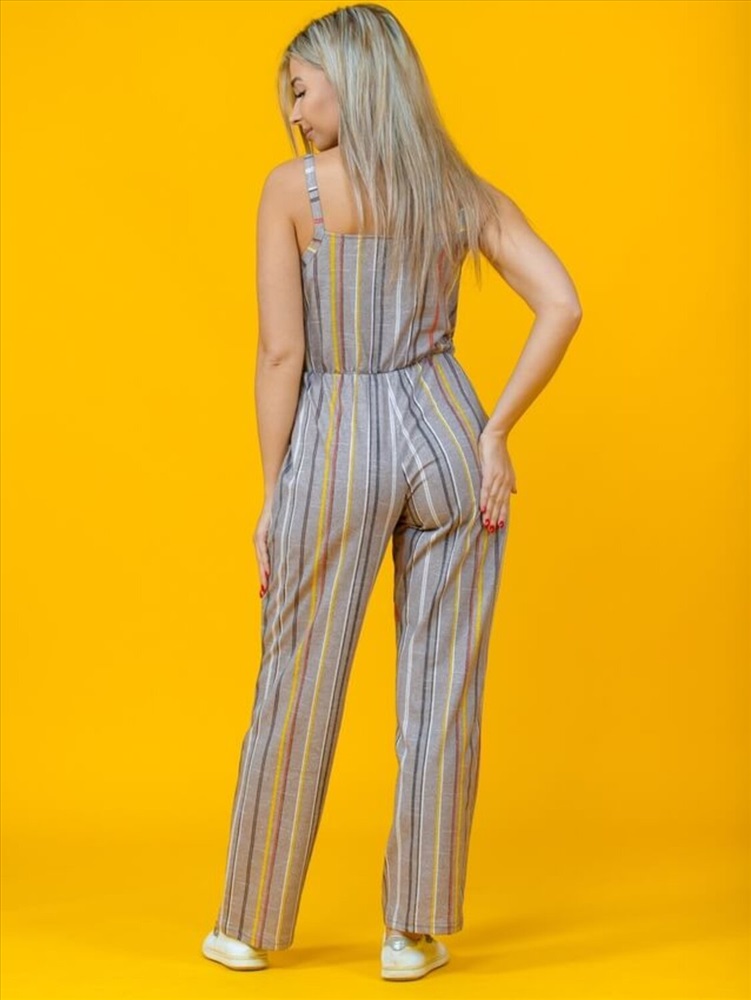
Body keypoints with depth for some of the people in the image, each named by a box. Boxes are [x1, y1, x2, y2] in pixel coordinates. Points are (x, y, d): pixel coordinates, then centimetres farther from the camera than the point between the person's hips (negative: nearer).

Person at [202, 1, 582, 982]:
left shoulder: (292, 187, -5)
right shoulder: (466, 192, 5)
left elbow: (282, 353, -8)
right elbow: (562, 306, -7)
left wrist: (273, 494, -2)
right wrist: (495, 432, -3)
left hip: (334, 447, -2)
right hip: (443, 436, 3)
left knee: (296, 693, 9)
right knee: (442, 695, 8)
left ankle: (251, 927, 23)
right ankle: (415, 932, 15)